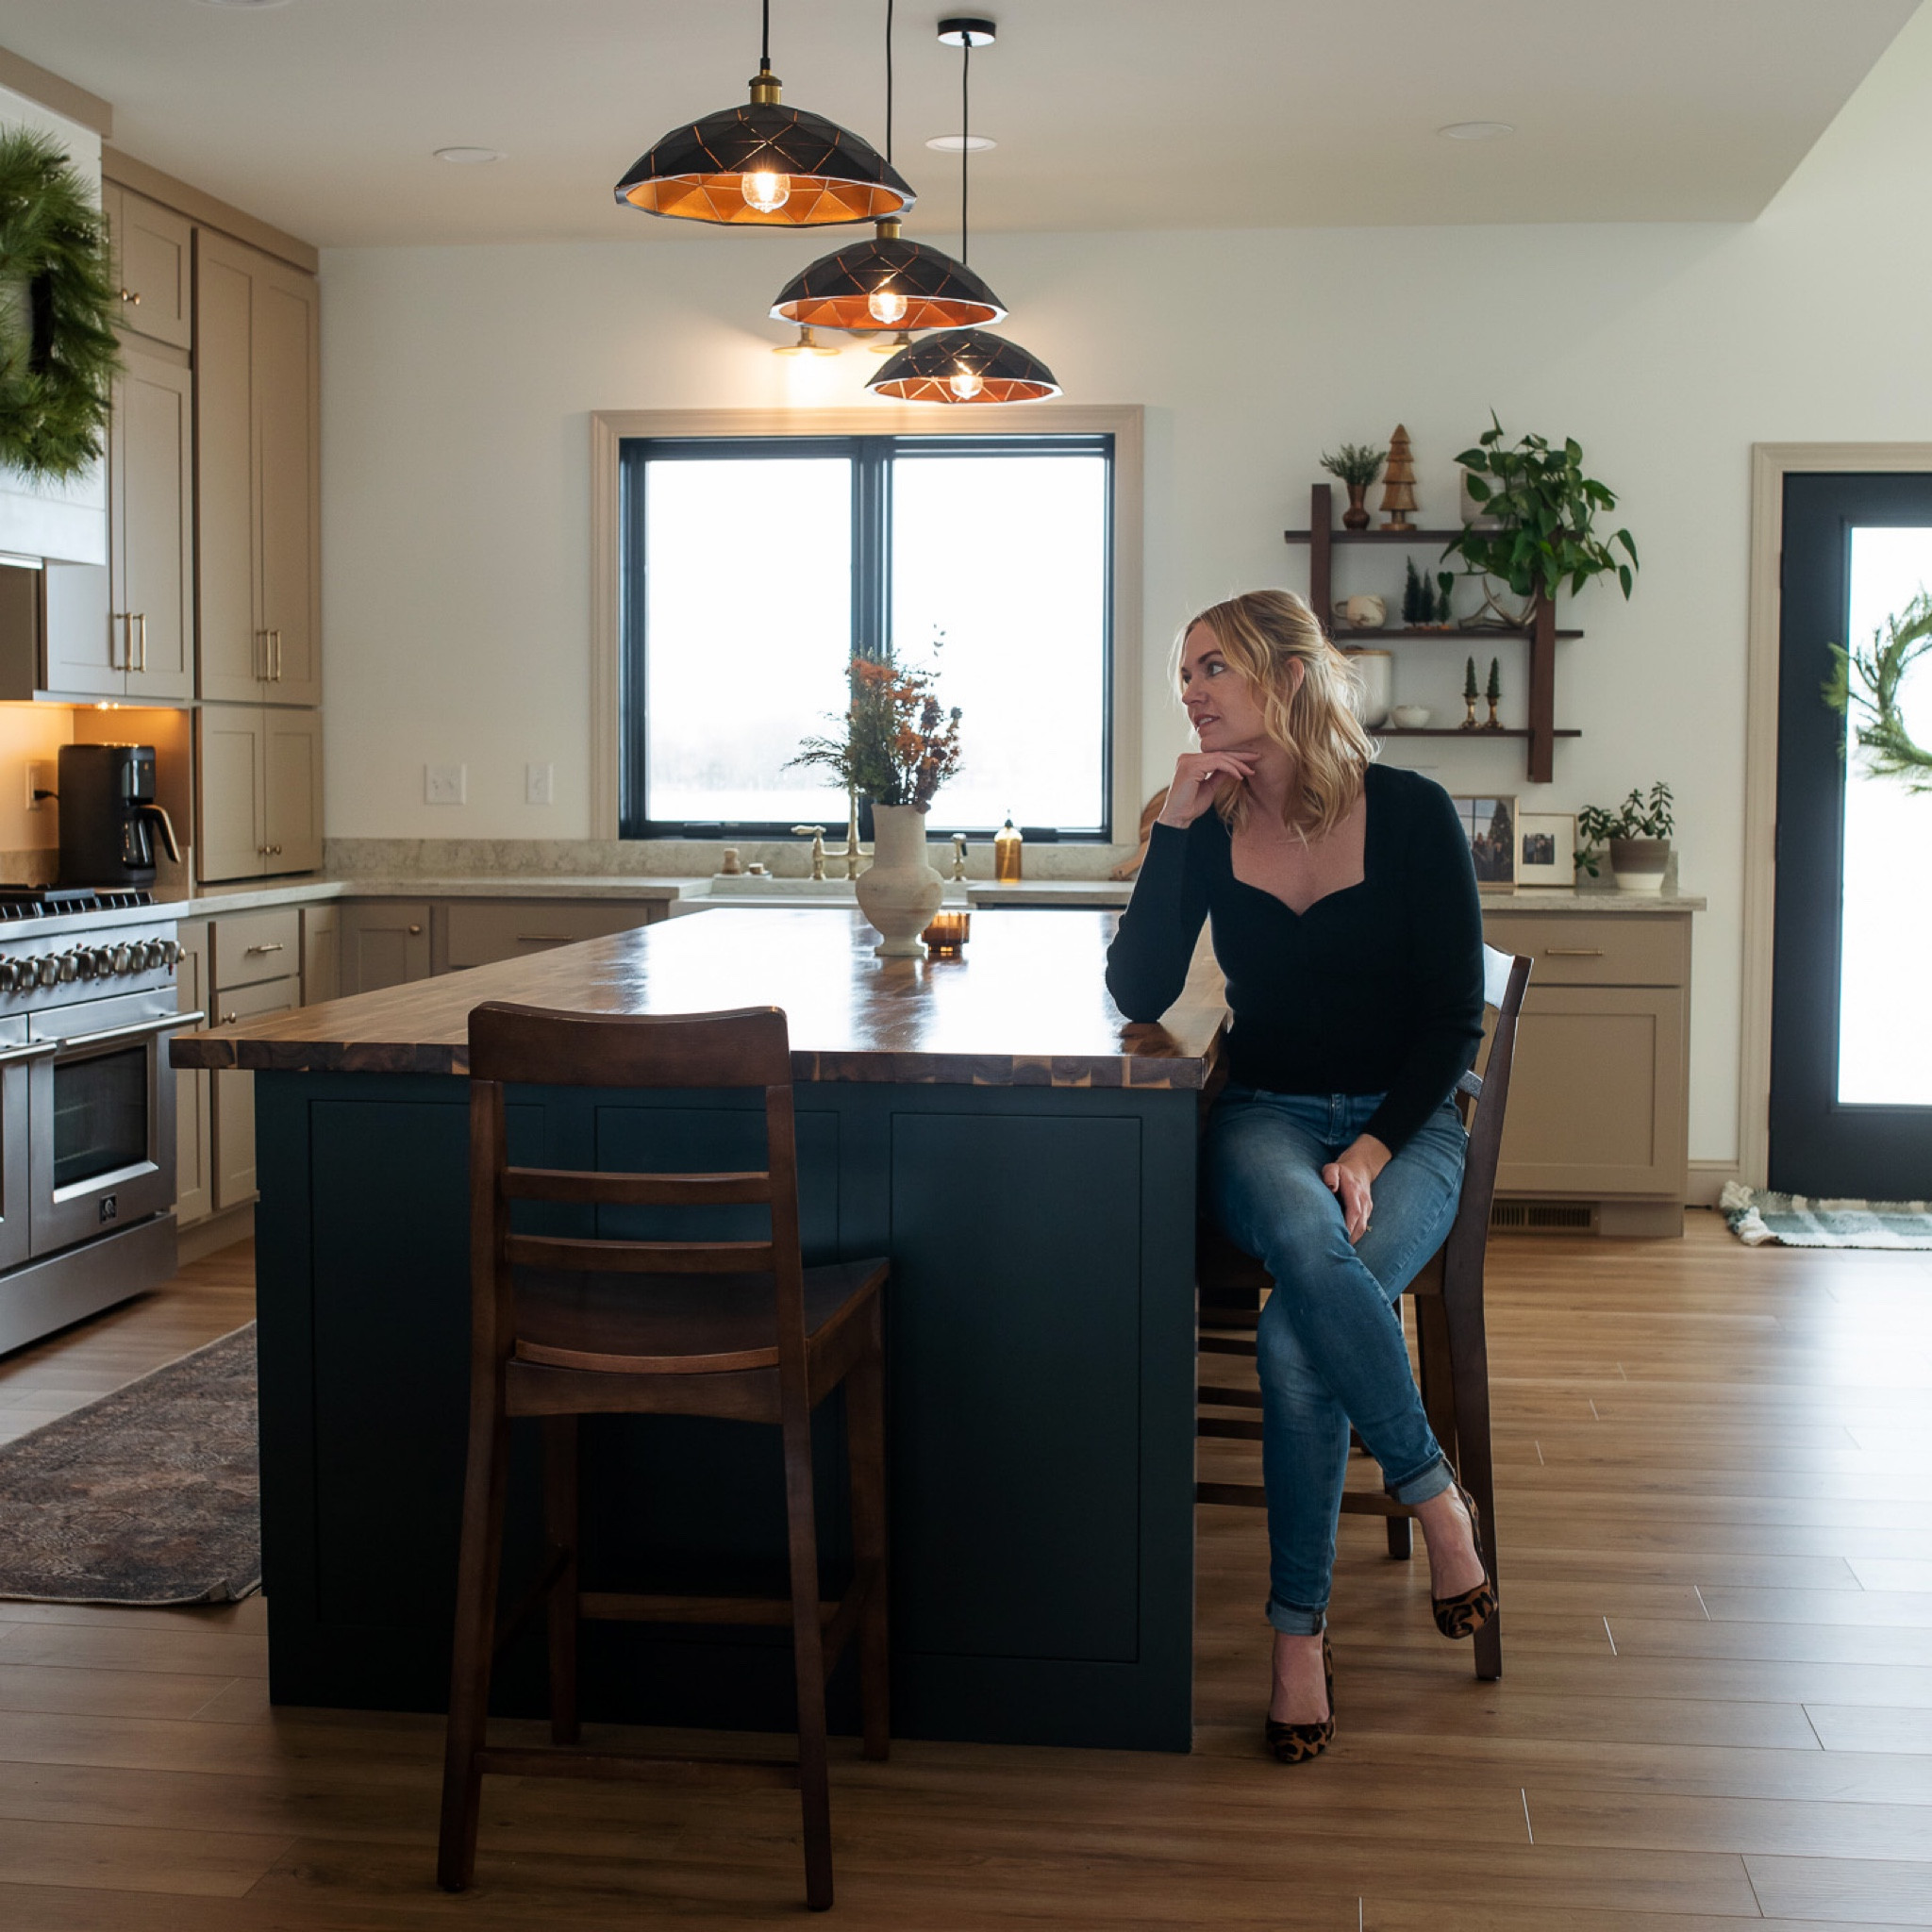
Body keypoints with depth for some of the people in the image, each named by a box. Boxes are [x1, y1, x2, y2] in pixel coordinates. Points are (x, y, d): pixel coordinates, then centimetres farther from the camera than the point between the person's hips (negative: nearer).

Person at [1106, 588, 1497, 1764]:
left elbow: (1455, 1020, -5)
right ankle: (1434, 1493, -15)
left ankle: (1300, 1631, -9)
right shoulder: (1207, 824, 4)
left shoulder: (1411, 812, -5)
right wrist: (1175, 827, -12)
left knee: (1298, 1337, -30)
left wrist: (1373, 1151, -18)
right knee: (1306, 1241, -36)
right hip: (1266, 1119, 2)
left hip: (1405, 1125, -2)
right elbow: (1139, 996, -6)